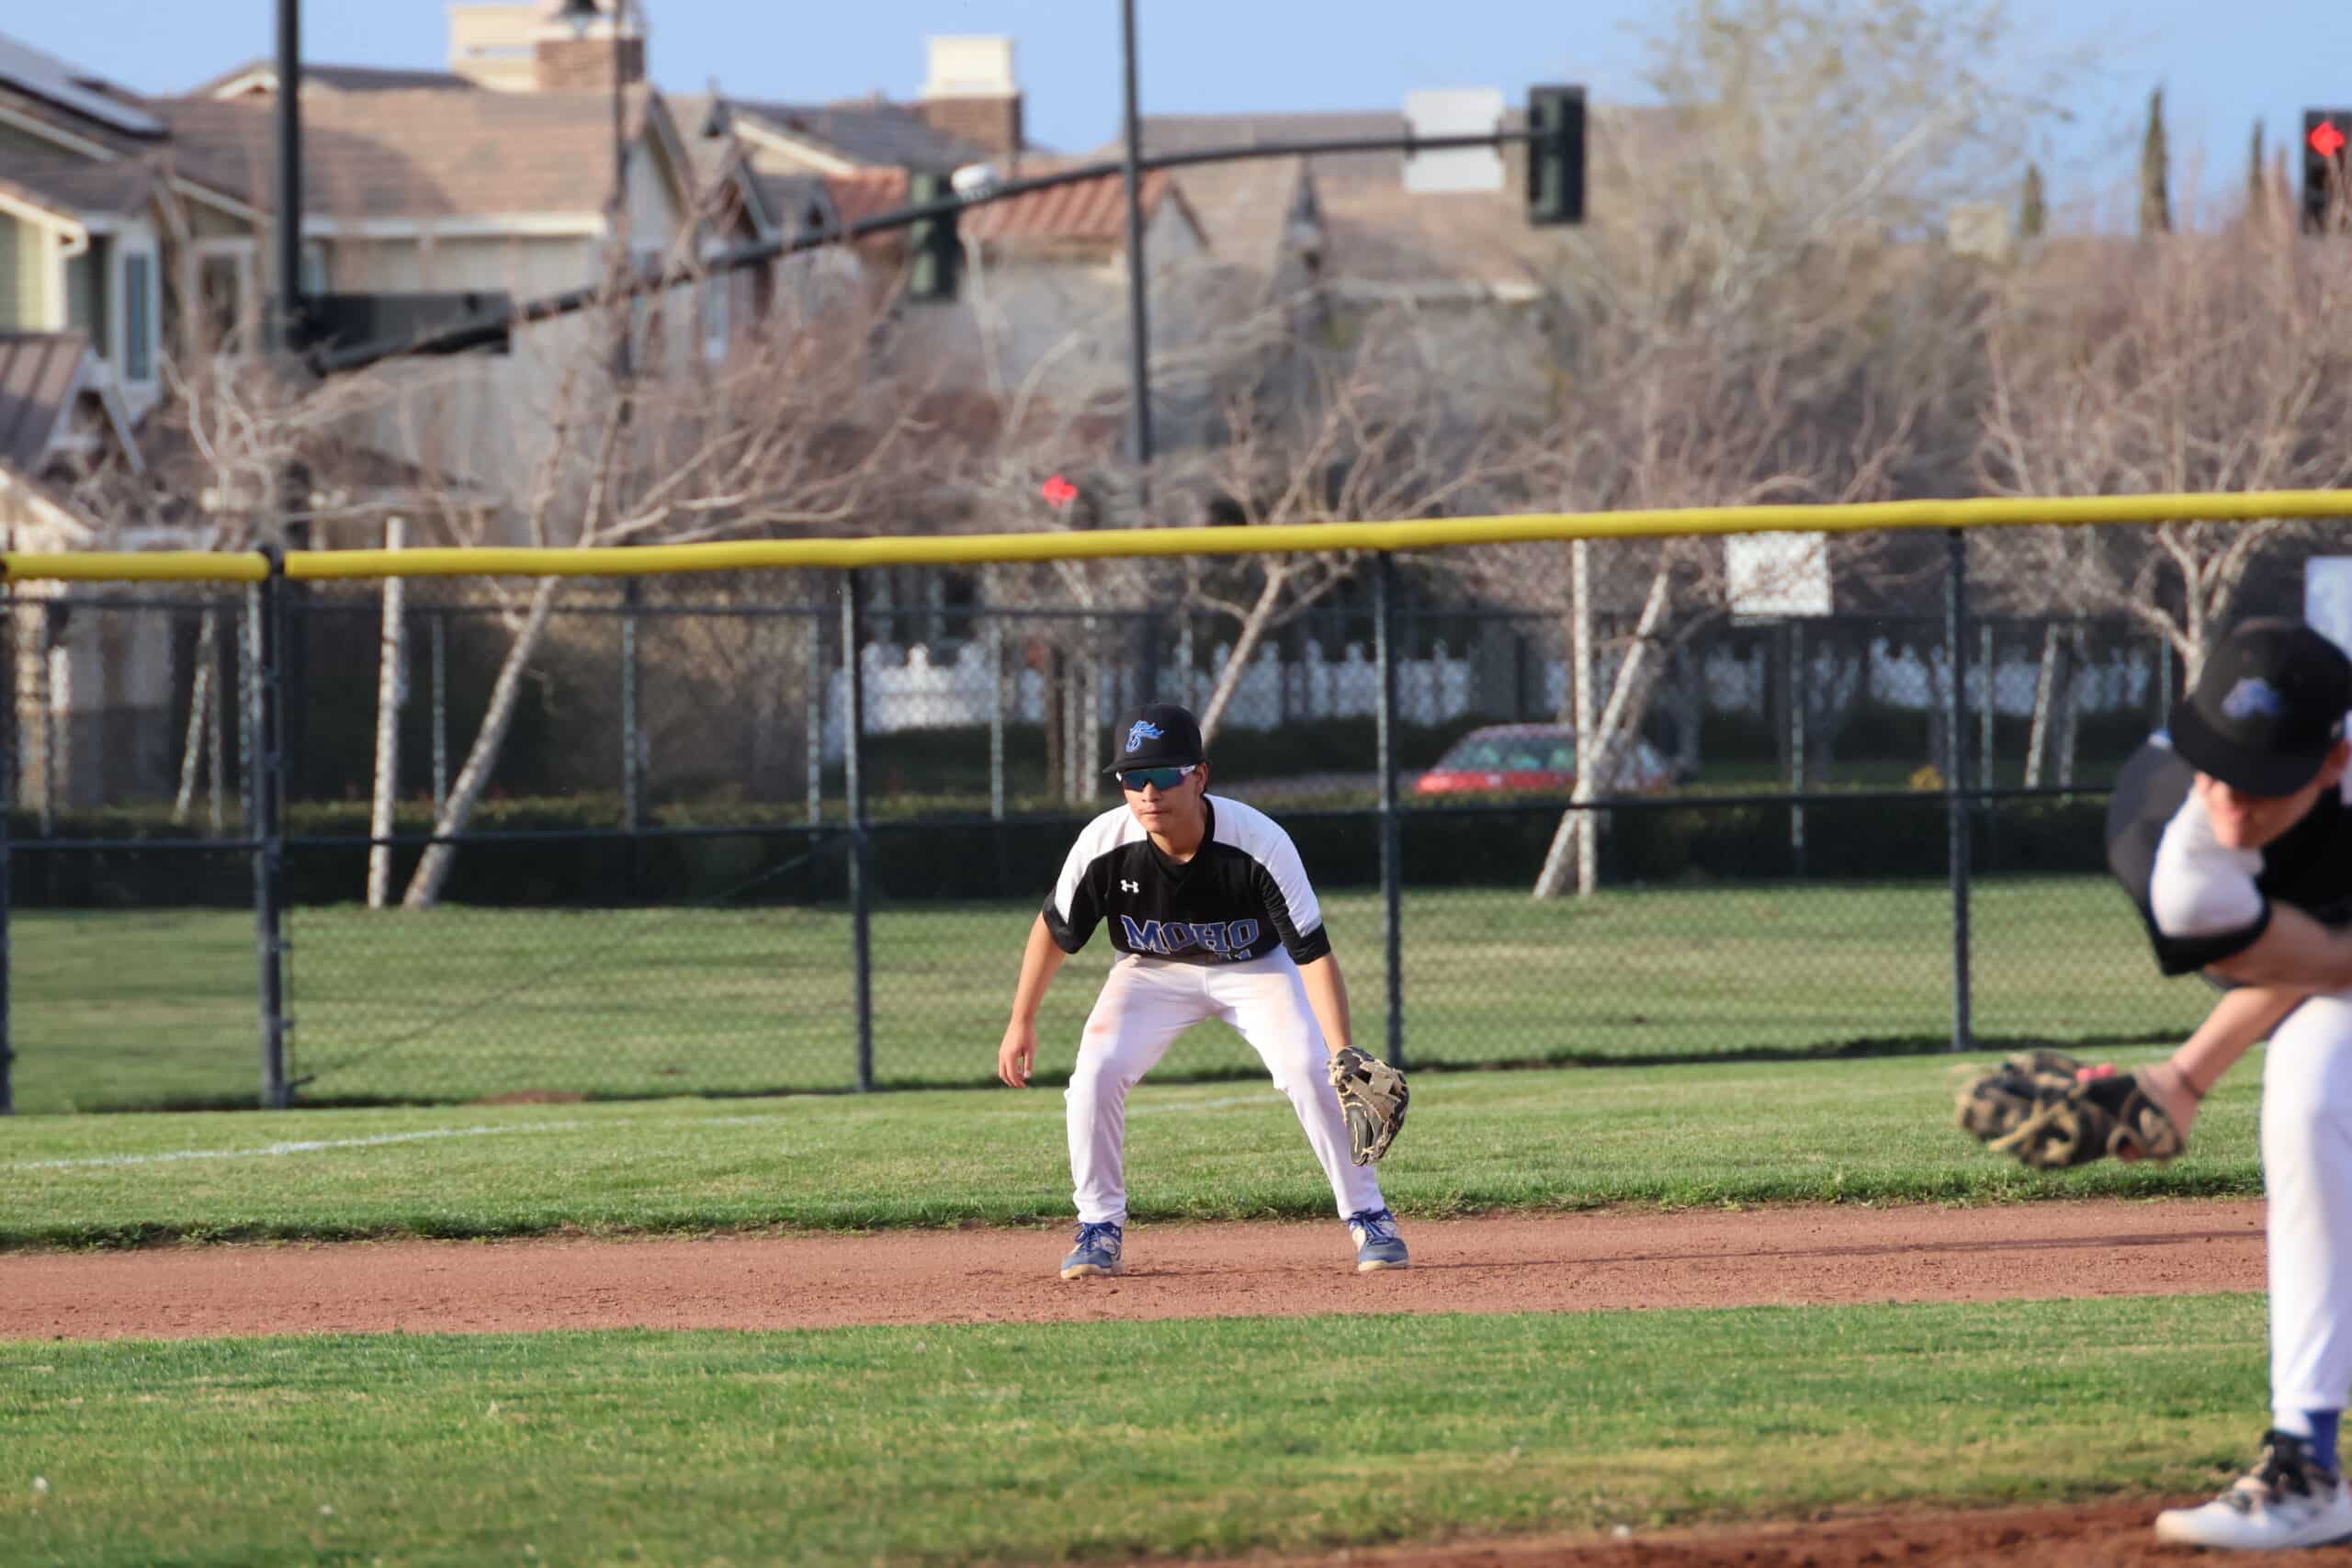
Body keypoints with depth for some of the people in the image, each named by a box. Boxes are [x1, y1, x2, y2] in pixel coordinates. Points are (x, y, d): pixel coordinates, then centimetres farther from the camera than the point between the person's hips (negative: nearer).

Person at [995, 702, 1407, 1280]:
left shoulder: (1261, 843, -34)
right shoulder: (1104, 843, -27)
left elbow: (1313, 953, -32)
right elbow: (1054, 930, -9)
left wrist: (1342, 1053, -42)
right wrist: (1021, 1022, -4)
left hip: (1255, 966, -2)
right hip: (1154, 970, 2)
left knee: (1309, 1070, -22)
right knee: (1095, 1075, -18)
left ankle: (1368, 1217, -6)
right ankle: (1100, 1229, -1)